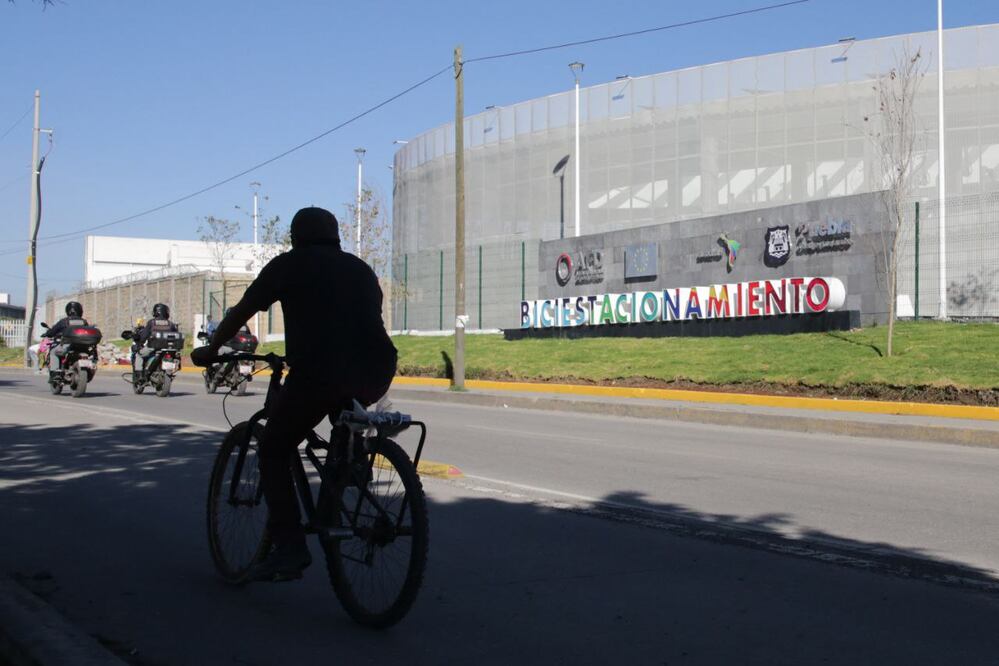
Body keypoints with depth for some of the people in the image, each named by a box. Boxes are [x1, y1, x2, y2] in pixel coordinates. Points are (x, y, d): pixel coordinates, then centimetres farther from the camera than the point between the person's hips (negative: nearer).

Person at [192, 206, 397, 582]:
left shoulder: (290, 265, 14)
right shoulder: (361, 269, 27)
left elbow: (240, 313, 19)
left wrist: (210, 350, 33)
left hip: (318, 374, -5)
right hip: (376, 376, 5)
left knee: (274, 452, 12)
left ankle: (289, 548, 2)